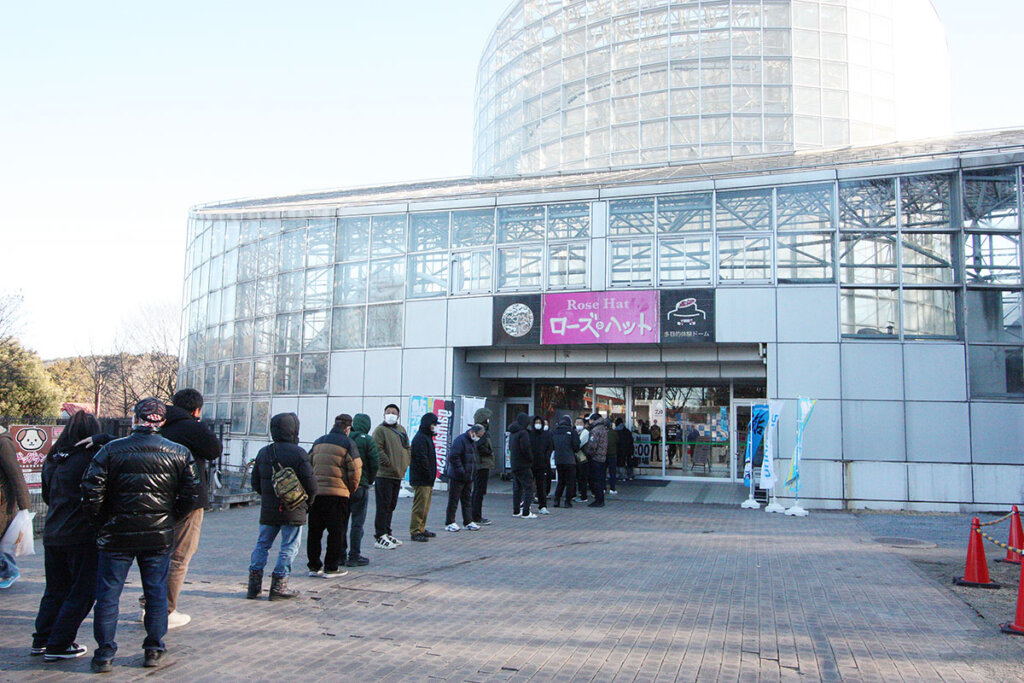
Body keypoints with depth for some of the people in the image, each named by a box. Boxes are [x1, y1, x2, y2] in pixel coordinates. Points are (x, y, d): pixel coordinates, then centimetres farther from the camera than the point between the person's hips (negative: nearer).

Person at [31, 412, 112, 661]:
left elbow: (46, 495, 18)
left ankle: (41, 640, 25)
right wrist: (104, 439, -16)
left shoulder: (52, 460, 7)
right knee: (82, 592, 5)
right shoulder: (92, 458, -14)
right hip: (83, 535, -7)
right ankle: (58, 646, 7)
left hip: (52, 535, 7)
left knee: (55, 590, 20)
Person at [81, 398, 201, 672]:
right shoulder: (180, 453, -1)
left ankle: (104, 655, 14)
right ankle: (153, 650, 19)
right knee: (156, 593, 12)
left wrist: (103, 521, 6)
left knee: (108, 594, 10)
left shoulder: (111, 450, -7)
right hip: (160, 536, 2)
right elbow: (191, 495, 0)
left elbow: (91, 493, -9)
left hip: (117, 536, -1)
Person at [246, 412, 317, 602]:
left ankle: (254, 586, 14)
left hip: (268, 510, 5)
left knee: (262, 544, 15)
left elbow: (255, 482, 11)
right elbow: (310, 482, -12)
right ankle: (279, 586, 4)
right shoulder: (298, 453, -12)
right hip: (293, 510, -5)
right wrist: (307, 503, 4)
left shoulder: (263, 453, 6)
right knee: (289, 547, 4)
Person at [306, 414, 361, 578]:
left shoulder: (318, 442, 15)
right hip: (337, 493, -5)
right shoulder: (348, 443, -3)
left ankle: (314, 566, 19)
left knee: (314, 531, 13)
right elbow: (355, 470, -7)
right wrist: (352, 489, 9)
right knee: (336, 532, 4)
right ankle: (331, 568, 6)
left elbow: (308, 465, 16)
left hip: (315, 492, 6)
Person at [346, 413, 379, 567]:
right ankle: (354, 557, 5)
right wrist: (370, 480, 6)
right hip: (359, 487, -4)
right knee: (357, 522, 3)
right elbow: (375, 463, -10)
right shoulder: (367, 440, -9)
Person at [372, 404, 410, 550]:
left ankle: (387, 534, 25)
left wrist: (405, 464, 13)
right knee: (383, 506, -6)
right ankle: (380, 537, -2)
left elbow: (407, 448, 25)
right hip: (384, 474, -8)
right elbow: (377, 449, -18)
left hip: (398, 474, 8)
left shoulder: (401, 430, 16)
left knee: (391, 506, 15)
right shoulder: (380, 429, -8)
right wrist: (388, 463, -18)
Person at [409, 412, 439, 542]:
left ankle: (421, 529, 24)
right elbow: (421, 459, -21)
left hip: (427, 480, 10)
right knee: (419, 506, -6)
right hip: (421, 480, -10)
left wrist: (432, 476, 15)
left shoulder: (427, 437, 17)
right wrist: (429, 475, -16)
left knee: (425, 506, 16)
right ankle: (415, 532, -2)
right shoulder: (420, 438, -15)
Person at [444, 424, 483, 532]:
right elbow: (453, 457, -22)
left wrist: (473, 473, 15)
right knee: (453, 500, -1)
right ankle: (449, 523, 6)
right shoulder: (460, 440, -15)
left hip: (468, 478, 9)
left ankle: (468, 522, 17)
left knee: (467, 500, 11)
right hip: (457, 477, -9)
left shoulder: (473, 442, 15)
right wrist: (461, 472, -22)